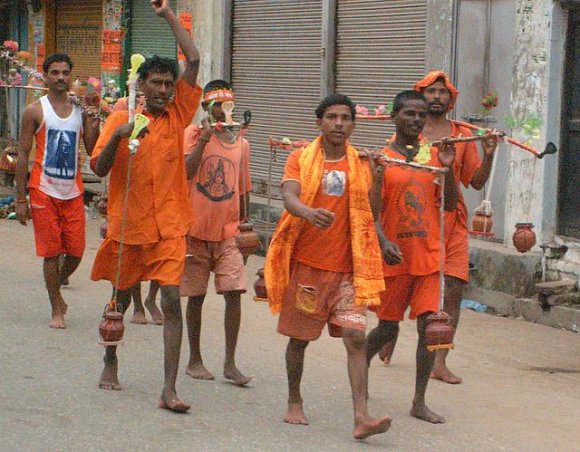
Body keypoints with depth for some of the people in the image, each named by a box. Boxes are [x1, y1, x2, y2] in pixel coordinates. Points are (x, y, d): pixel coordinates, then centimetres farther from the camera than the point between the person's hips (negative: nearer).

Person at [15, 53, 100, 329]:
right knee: (52, 252, -1)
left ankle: (58, 283, 32)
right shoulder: (36, 111, -1)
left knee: (76, 251, 2)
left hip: (73, 192, 3)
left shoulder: (81, 111, 8)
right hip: (44, 191, -3)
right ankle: (56, 309, 10)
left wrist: (94, 126, -10)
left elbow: (92, 151, 8)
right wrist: (20, 199, -5)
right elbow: (23, 156, -1)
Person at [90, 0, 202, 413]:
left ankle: (169, 389, -11)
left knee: (172, 302, -10)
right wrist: (118, 137, -22)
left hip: (168, 227, 0)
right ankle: (110, 364, 39)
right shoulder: (120, 119, 1)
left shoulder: (177, 115, 4)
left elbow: (194, 61, -1)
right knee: (121, 299, 16)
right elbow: (100, 168, -5)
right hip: (128, 226, 0)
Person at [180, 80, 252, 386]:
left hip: (228, 232, 3)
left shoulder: (242, 144, 10)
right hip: (197, 228, -3)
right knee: (196, 296, 5)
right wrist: (204, 138, -22)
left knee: (234, 292, -7)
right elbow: (186, 171, -17)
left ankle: (230, 363, -1)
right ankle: (195, 360, 19)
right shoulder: (194, 133, -2)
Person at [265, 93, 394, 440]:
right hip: (306, 263, -1)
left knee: (356, 337, -11)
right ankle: (295, 402, 29)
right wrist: (309, 212, -37)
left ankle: (362, 416, -16)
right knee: (299, 337, 9)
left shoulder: (360, 164, 8)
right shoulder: (301, 158, 1)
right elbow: (289, 196, -17)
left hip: (347, 268, 1)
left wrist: (376, 178, -6)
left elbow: (372, 213, 11)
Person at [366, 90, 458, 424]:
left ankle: (420, 402, 2)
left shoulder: (434, 156, 7)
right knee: (388, 328, 7)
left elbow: (450, 205, 5)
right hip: (394, 258, -2)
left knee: (429, 324, -5)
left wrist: (448, 168, -8)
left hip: (428, 256, 3)